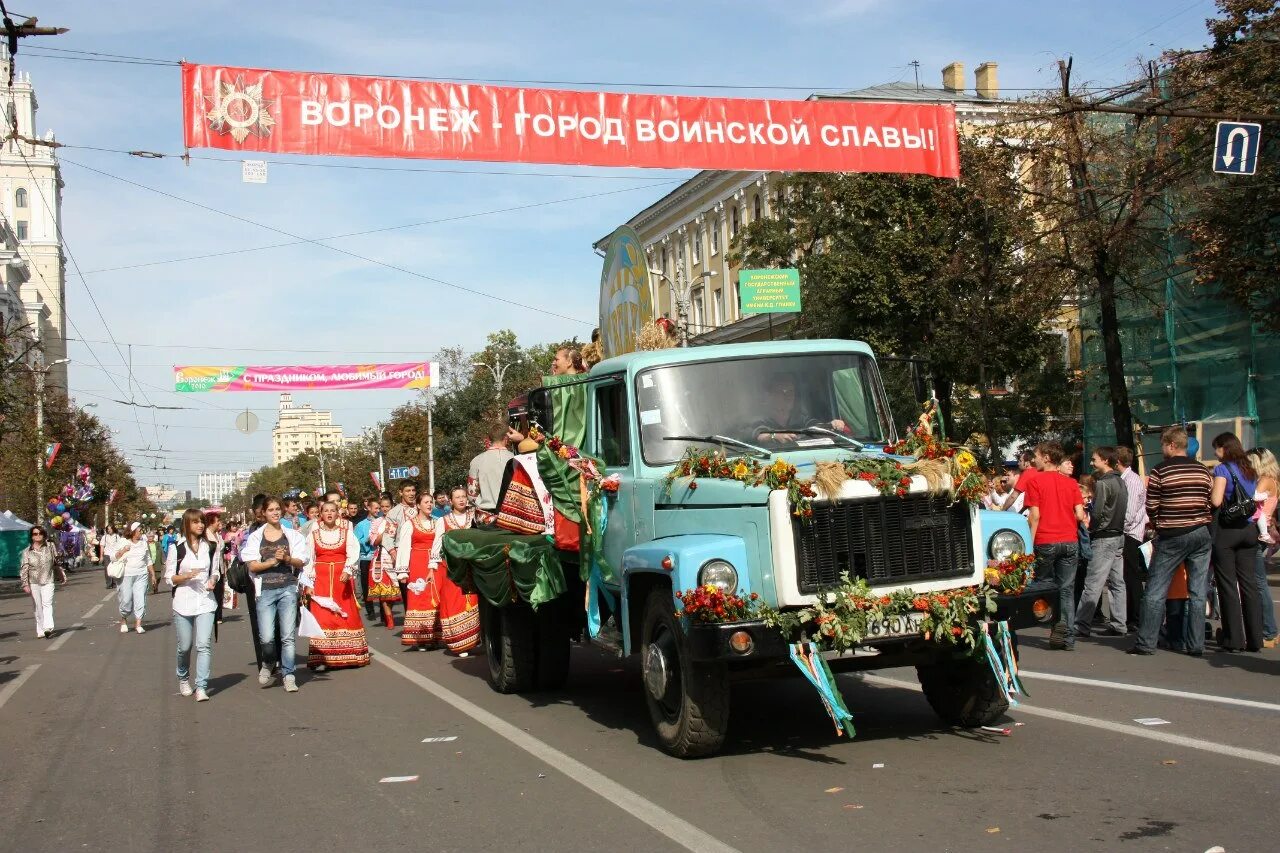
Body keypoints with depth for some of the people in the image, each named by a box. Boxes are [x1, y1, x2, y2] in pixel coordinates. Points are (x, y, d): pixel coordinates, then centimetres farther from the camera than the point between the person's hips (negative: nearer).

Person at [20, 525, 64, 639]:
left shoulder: (50, 547, 4)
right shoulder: (27, 552, 1)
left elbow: (56, 563, 15)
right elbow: (24, 569, -1)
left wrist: (62, 575, 19)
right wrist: (25, 584, -8)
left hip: (48, 581, -1)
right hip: (34, 582, 1)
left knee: (47, 603, -15)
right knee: (38, 607, 5)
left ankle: (48, 628, -25)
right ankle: (40, 631, 11)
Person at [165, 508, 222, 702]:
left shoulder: (211, 547, 7)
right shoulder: (176, 548, 0)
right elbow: (169, 578, 1)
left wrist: (213, 580, -4)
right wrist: (186, 576, -17)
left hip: (206, 602, 1)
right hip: (183, 602, -1)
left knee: (204, 644, -13)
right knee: (185, 647, 8)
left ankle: (201, 687, -13)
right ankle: (183, 679, 35)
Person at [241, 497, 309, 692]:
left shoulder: (292, 535, 10)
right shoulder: (255, 537, 8)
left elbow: (300, 562, 5)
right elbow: (252, 566, 1)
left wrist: (286, 558, -13)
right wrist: (272, 561, -12)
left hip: (288, 589, 1)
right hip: (265, 590, -1)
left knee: (287, 636, -2)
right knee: (267, 637, -8)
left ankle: (289, 676, 6)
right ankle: (268, 664, 22)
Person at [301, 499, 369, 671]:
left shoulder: (347, 531, 3)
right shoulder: (314, 533, 5)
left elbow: (353, 553, -7)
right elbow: (309, 559, 3)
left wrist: (347, 571, -23)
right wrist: (308, 583, -4)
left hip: (343, 578, 0)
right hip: (321, 579, 0)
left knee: (347, 616, 1)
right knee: (321, 616, -5)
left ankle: (348, 655, 10)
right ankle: (321, 658, -5)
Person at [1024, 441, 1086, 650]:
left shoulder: (1036, 480, -3)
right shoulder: (1071, 483, 8)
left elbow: (1035, 516, -8)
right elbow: (1080, 515, 2)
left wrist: (1029, 544, -5)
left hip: (1046, 541, -3)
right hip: (1070, 541, 3)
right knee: (1067, 590, 6)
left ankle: (1058, 622, -9)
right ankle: (1068, 638, 3)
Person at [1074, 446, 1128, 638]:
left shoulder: (1103, 483, -15)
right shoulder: (1120, 482, 12)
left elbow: (1096, 513, -18)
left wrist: (1089, 528, 0)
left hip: (1104, 538, -9)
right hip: (1119, 536, 9)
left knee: (1092, 585, -8)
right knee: (1117, 583, 10)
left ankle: (1081, 626, -8)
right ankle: (1118, 625, 12)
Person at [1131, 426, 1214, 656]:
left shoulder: (1160, 471, -8)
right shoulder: (1203, 471, 5)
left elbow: (1151, 508, -5)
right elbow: (1211, 502, 7)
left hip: (1172, 536, -4)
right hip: (1202, 534, 4)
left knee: (1155, 591, 1)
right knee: (1197, 592, 7)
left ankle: (1146, 643, 0)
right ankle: (1196, 644, 8)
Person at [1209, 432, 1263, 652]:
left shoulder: (1223, 469, -8)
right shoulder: (1250, 470, 13)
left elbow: (1216, 500, -18)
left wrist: (1207, 493, 2)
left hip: (1227, 529, -6)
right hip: (1249, 529, 6)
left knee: (1228, 585, -1)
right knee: (1248, 583, 8)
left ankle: (1234, 641, 0)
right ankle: (1255, 640, 9)